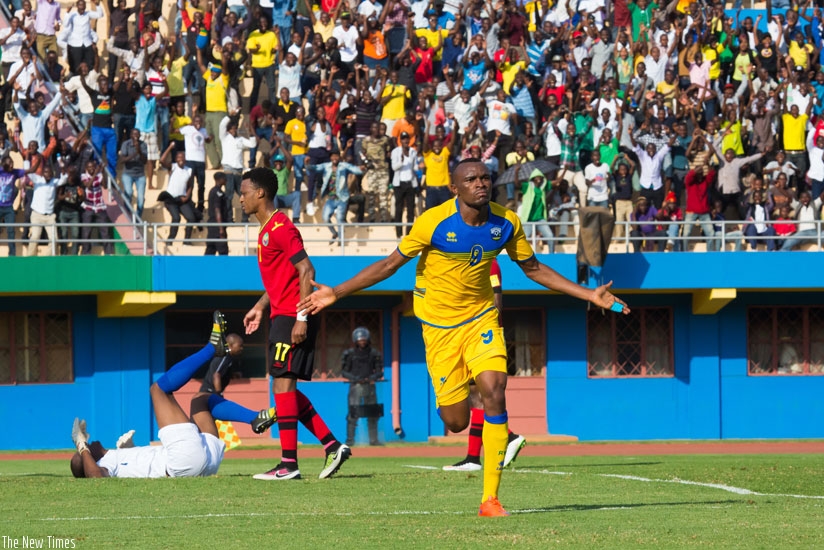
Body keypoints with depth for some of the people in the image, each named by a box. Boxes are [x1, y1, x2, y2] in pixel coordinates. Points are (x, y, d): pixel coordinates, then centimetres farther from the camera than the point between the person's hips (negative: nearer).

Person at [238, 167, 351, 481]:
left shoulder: (280, 228, -13)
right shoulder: (267, 230, 18)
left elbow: (306, 272, -19)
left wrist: (301, 318, -22)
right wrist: (260, 308, 19)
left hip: (291, 317, -10)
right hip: (282, 316, 10)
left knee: (282, 384, -11)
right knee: (285, 387, 10)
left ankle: (289, 464, -11)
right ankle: (333, 446, 11)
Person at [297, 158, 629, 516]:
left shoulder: (506, 223, -8)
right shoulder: (433, 222, -18)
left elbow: (533, 269, 7)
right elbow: (390, 265, -8)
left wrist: (590, 295, 4)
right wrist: (335, 294, -13)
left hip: (481, 317, 2)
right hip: (438, 323, -2)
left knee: (494, 392, -20)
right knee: (456, 422, -4)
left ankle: (491, 499, -14)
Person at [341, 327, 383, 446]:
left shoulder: (374, 353, 6)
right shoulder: (350, 354, 0)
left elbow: (379, 371, 7)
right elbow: (344, 372, 1)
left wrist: (373, 377, -14)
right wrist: (355, 378, -16)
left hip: (369, 386, 3)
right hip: (355, 386, -3)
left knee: (372, 414, 5)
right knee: (353, 413, -11)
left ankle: (373, 439, 14)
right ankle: (350, 439, -7)